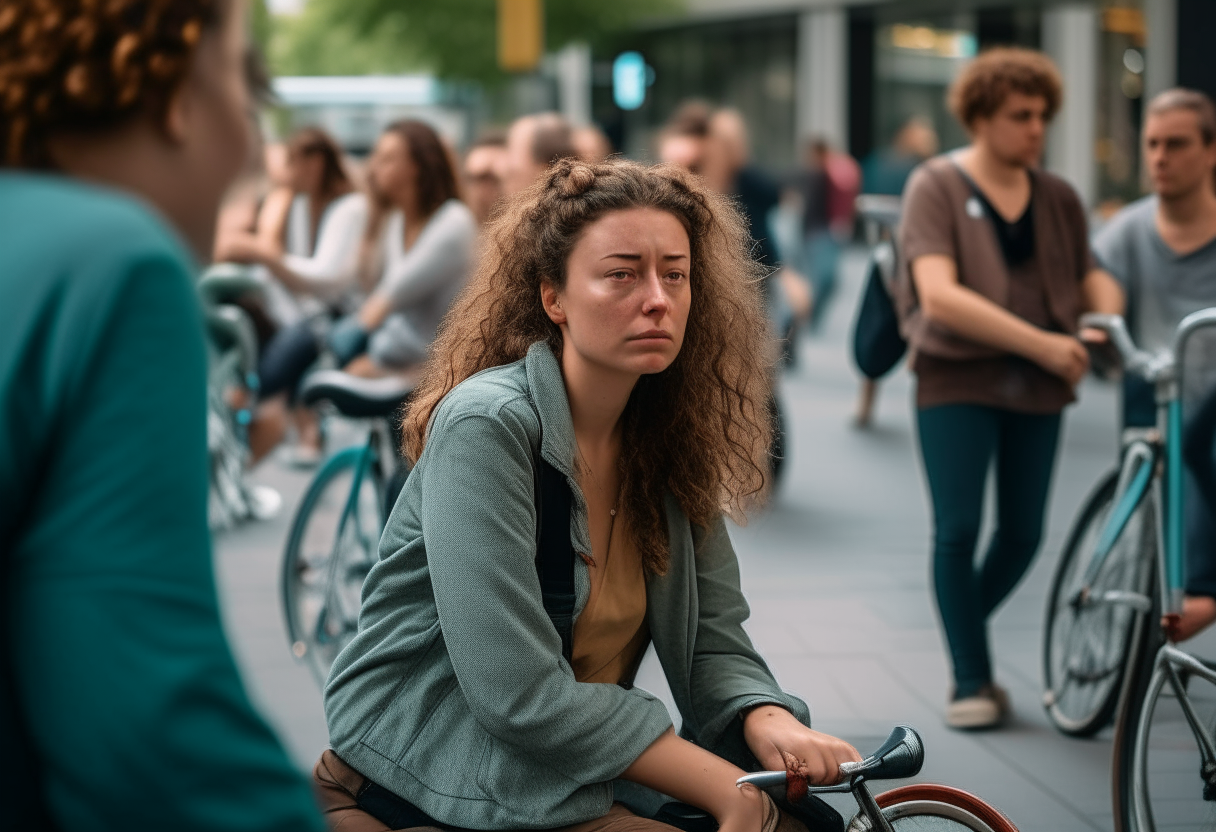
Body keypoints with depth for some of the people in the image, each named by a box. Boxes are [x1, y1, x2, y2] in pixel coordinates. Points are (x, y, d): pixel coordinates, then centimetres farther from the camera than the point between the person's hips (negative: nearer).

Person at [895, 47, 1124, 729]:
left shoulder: (1058, 198, 11)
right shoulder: (937, 186, -4)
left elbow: (1092, 278, 10)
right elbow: (939, 295, -16)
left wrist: (1105, 316, -15)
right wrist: (1039, 343, -21)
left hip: (1036, 388, 4)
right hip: (959, 377, -4)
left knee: (1023, 533, 5)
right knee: (957, 529, -7)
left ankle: (966, 624, 33)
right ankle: (972, 679, 6)